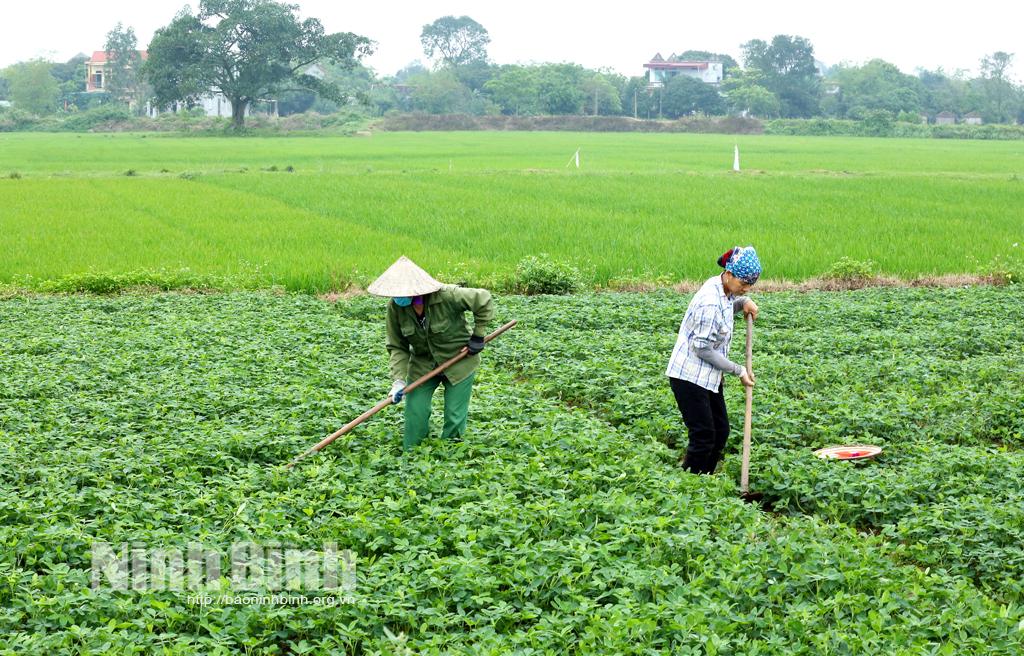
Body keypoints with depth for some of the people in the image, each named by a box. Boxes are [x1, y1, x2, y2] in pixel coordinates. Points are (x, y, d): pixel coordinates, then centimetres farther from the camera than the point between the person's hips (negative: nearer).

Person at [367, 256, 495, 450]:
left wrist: (478, 336, -12)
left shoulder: (446, 296, -30)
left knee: (454, 418, -2)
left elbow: (483, 300, -17)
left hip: (459, 361, -3)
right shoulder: (395, 307, -18)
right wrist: (399, 380, -19)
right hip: (422, 364, 3)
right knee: (415, 414, -4)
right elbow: (397, 347, -9)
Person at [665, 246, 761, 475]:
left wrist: (743, 302, 4)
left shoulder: (723, 291, 3)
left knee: (721, 431, 13)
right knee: (704, 435, -8)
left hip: (709, 376, 10)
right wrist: (738, 371, -15)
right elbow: (703, 348, -22)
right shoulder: (710, 303, -25)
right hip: (690, 376, -10)